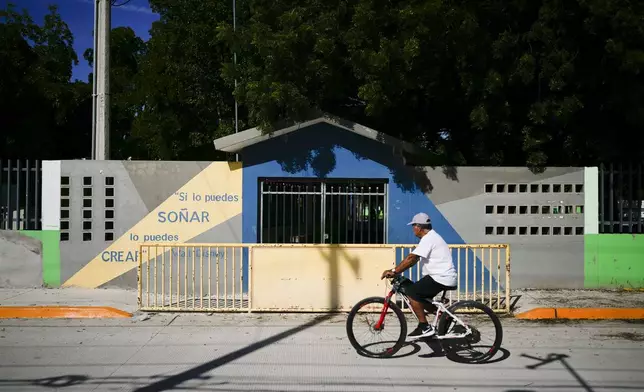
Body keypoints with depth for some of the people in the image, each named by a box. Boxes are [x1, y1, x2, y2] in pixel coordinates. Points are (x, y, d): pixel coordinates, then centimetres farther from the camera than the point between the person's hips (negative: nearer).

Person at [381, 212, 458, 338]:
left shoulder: (428, 239, -15)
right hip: (445, 278, 11)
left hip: (441, 278, -11)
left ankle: (424, 327, -11)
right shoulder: (431, 237, 19)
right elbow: (414, 259, 17)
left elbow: (411, 258, -23)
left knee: (411, 291, -13)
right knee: (421, 295, 19)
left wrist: (393, 271, -19)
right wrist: (396, 271, 11)